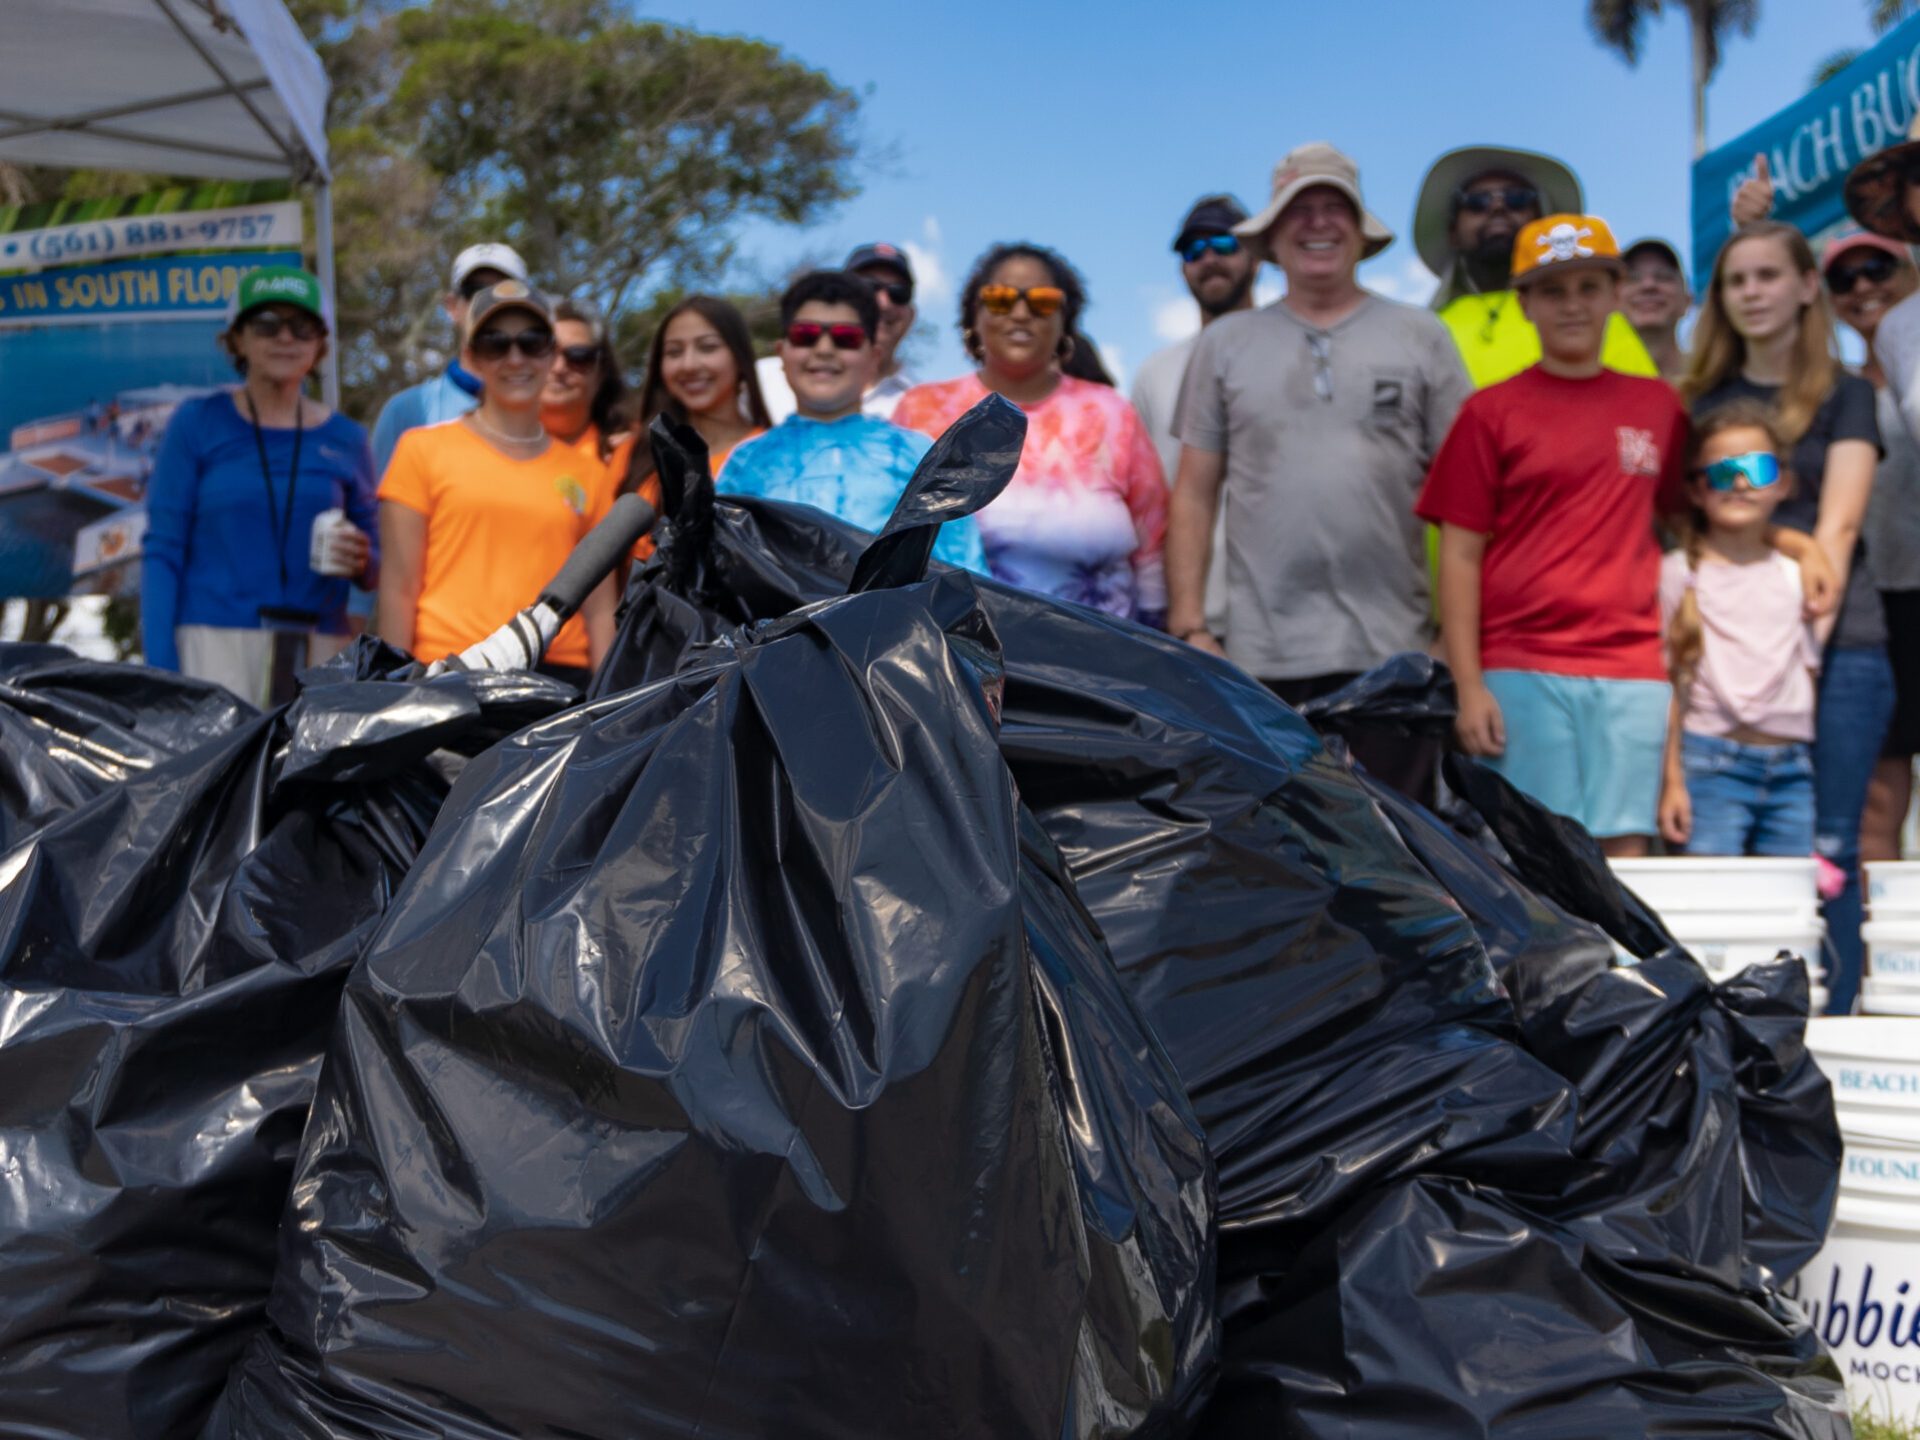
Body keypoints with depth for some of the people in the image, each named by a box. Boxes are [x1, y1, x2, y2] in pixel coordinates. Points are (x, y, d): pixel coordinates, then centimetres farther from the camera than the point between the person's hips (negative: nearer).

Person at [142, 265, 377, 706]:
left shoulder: (344, 439, 12)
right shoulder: (199, 422, 6)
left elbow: (377, 564, 17)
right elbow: (163, 551, 2)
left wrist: (360, 562, -8)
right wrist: (160, 668, -7)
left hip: (319, 652, 3)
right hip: (216, 644, -3)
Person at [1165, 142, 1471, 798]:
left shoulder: (1419, 336, 10)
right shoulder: (1225, 344, 13)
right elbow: (1194, 495, 11)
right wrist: (1188, 625, 2)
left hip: (1394, 646, 0)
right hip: (1265, 652, 0)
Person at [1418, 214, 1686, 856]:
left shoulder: (1657, 405, 12)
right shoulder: (1491, 412, 3)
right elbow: (1460, 555, 1)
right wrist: (1468, 686, -6)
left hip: (1633, 671, 3)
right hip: (1521, 672, -2)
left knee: (1623, 853, 0)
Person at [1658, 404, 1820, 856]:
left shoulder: (1797, 576, 13)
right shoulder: (1680, 573, 1)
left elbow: (1810, 678, 15)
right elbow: (1668, 683, 0)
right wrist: (1672, 780, -4)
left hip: (1792, 768, 4)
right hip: (1711, 761, -4)